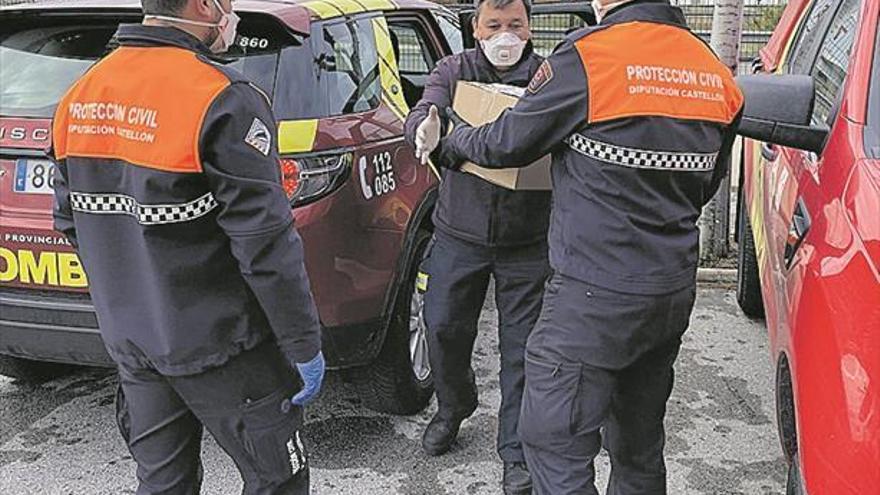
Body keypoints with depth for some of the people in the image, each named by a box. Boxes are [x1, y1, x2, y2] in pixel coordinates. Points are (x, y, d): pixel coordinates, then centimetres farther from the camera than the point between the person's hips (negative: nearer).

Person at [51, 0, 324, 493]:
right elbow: (266, 244, -22)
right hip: (218, 346, -7)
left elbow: (71, 221, 12)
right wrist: (306, 346, -12)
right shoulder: (223, 101, -20)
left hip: (129, 338, 7)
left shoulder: (80, 96, 4)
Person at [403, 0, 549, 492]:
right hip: (459, 234, 2)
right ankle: (454, 406, 42)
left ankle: (517, 451, 19)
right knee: (444, 328, 12)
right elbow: (423, 112, -12)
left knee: (522, 346, 4)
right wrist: (426, 129, -38)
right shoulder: (453, 71, 2)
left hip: (528, 243, -2)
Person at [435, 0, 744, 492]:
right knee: (641, 442, 21)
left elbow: (510, 143, -5)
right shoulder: (715, 72, 5)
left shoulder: (589, 54, -15)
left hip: (598, 294, -7)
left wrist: (458, 140, 15)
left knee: (555, 441, 2)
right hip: (675, 289, 8)